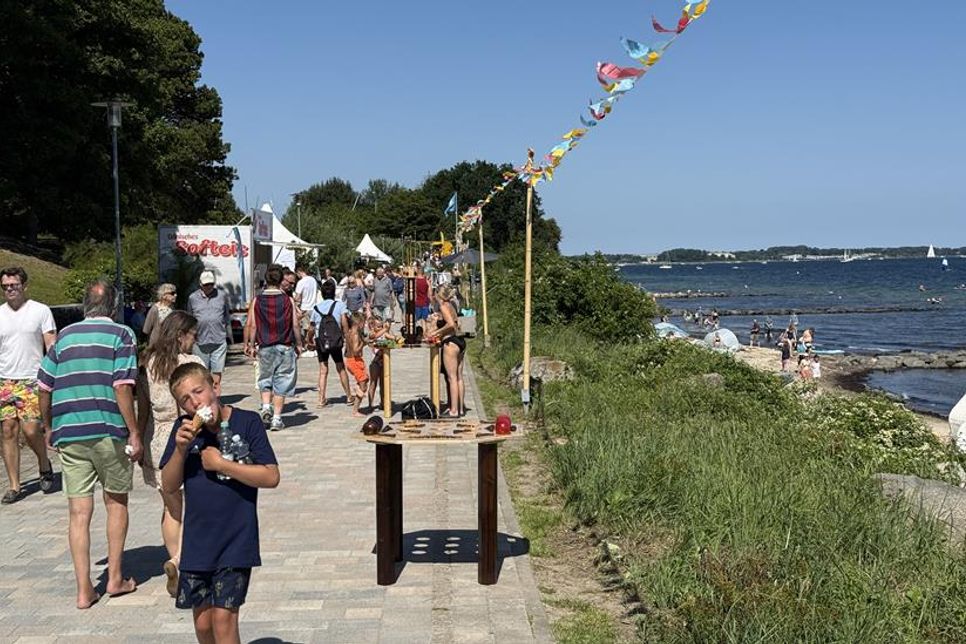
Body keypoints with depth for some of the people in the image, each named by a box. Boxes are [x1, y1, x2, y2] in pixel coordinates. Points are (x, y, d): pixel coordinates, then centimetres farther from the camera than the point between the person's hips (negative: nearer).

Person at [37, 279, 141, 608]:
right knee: (116, 502, 15)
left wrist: (50, 428, 23)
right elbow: (122, 388, -12)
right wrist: (134, 433, -9)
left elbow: (44, 389, 10)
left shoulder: (64, 336, 10)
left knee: (79, 512, 6)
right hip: (109, 432, -3)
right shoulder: (121, 334, -3)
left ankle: (84, 590, 8)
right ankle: (115, 578, 19)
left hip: (68, 434, 3)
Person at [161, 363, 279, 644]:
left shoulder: (247, 422, -8)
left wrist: (220, 464, -15)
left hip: (237, 542, -4)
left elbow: (271, 477, -13)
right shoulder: (185, 429, 3)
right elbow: (169, 486, 3)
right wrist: (181, 449, -13)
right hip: (197, 544, 4)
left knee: (223, 620, -8)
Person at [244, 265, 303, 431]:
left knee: (265, 380, 18)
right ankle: (276, 418, 5)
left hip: (265, 347, 1)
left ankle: (266, 406, -3)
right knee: (281, 382, 6)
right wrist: (299, 344, 8)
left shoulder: (257, 300, -2)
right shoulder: (288, 300, -4)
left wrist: (249, 344, 8)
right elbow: (295, 325, -3)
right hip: (285, 347, -1)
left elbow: (251, 325, -3)